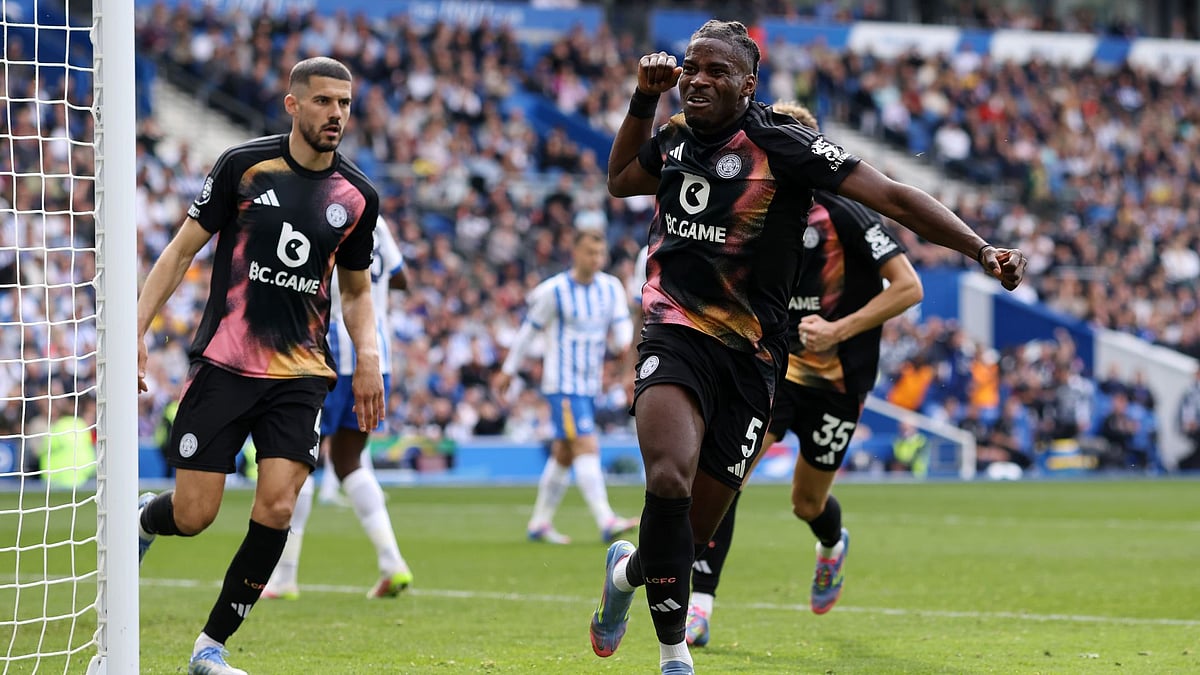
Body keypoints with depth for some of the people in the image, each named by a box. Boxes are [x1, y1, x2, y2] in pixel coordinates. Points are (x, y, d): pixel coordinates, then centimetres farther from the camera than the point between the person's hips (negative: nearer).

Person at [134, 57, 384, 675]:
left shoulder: (357, 196, 6)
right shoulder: (244, 166, -4)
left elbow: (356, 291, 20)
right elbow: (182, 250, 2)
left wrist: (367, 357, 3)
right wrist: (138, 329, -5)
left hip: (301, 375, 3)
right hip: (223, 363, -2)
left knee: (276, 507, -13)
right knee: (193, 516, -5)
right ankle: (143, 519, 34)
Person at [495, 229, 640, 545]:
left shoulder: (611, 288, 6)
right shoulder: (554, 290, -9)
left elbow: (621, 323, 4)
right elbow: (529, 327, 0)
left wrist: (623, 344, -21)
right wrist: (508, 370, 6)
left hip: (590, 383, 7)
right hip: (562, 384, -6)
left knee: (563, 454, 12)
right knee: (586, 446, -18)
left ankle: (539, 523, 22)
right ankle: (606, 522, -27)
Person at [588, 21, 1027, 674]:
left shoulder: (780, 143, -7)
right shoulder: (674, 139, 8)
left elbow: (892, 198, -10)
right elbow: (620, 180, 32)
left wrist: (982, 249, -19)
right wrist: (644, 98, 17)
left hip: (749, 358, -1)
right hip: (675, 337, 1)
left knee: (695, 534, 2)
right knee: (669, 480, -27)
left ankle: (630, 569, 39)